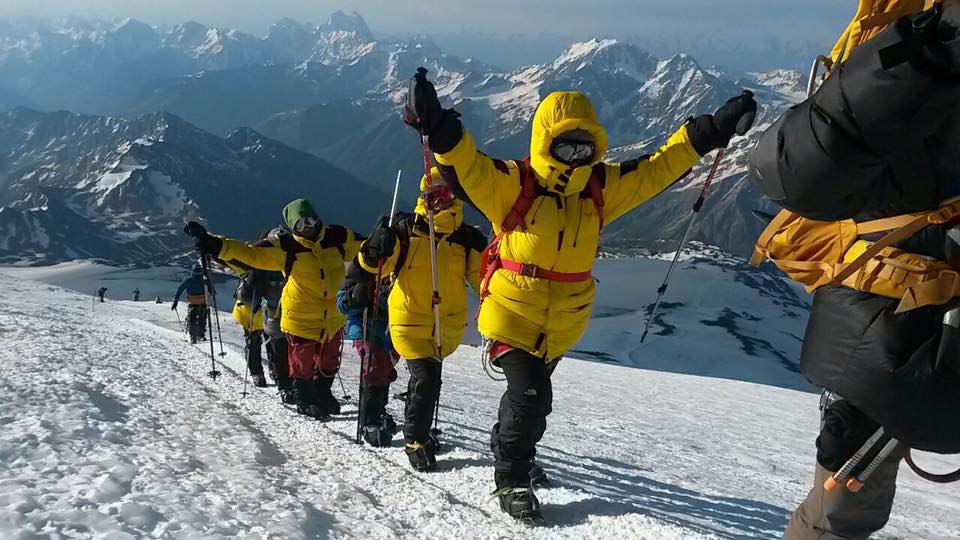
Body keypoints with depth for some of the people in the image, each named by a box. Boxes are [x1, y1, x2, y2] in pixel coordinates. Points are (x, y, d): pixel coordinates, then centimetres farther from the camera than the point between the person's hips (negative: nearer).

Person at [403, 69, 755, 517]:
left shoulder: (601, 187, -1)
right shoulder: (512, 184, -15)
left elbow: (656, 170, 3)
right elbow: (466, 165, -29)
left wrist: (710, 132, -1)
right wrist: (438, 128, -48)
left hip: (564, 324, 5)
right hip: (512, 313, -5)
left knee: (533, 397, 22)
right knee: (530, 394, -16)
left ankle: (507, 446, 51)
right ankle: (511, 478, 7)